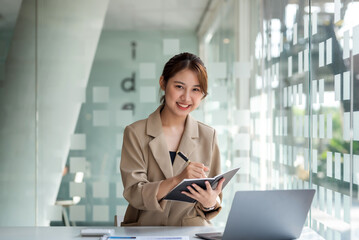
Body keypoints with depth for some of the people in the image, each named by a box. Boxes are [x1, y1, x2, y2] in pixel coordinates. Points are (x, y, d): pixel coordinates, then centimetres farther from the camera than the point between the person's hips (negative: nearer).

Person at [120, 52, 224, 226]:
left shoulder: (208, 136, 7)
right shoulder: (135, 133, 1)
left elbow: (215, 196, 7)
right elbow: (134, 194, -8)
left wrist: (210, 203, -17)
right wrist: (177, 180, -24)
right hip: (144, 232, -2)